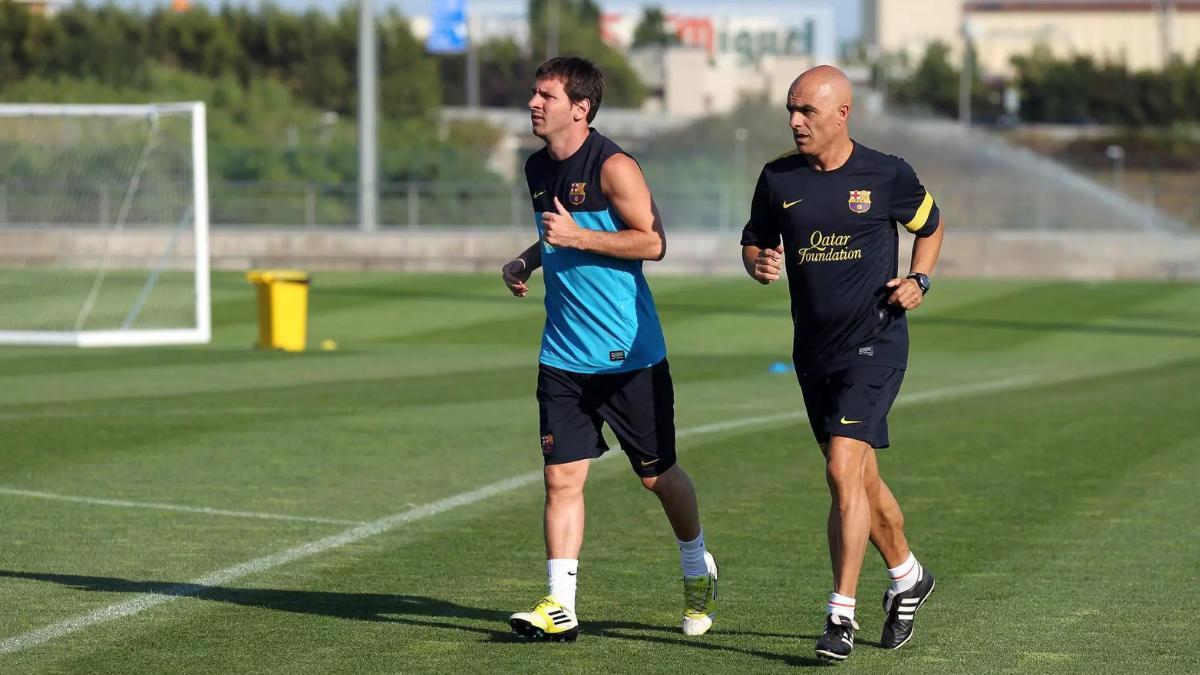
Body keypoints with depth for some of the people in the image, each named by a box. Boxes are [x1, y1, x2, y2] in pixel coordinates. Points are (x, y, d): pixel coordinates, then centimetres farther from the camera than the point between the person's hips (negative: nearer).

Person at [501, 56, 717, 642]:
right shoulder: (538, 169, 9)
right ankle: (560, 608, -4)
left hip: (630, 354, -5)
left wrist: (577, 237, -20)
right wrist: (525, 262, 7)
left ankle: (698, 569, 32)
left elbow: (654, 242, -15)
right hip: (563, 354, 6)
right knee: (562, 475, -4)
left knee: (656, 474, 8)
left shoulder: (613, 167, -13)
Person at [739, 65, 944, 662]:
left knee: (843, 472, -17)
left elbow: (930, 225, 13)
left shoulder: (887, 175, -5)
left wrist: (918, 280, -3)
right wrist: (760, 265, -9)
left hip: (875, 344, -5)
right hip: (814, 352, 5)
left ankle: (841, 613, -12)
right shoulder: (777, 179, 2)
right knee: (861, 479, 14)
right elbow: (753, 242, 14)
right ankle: (907, 577, 38)